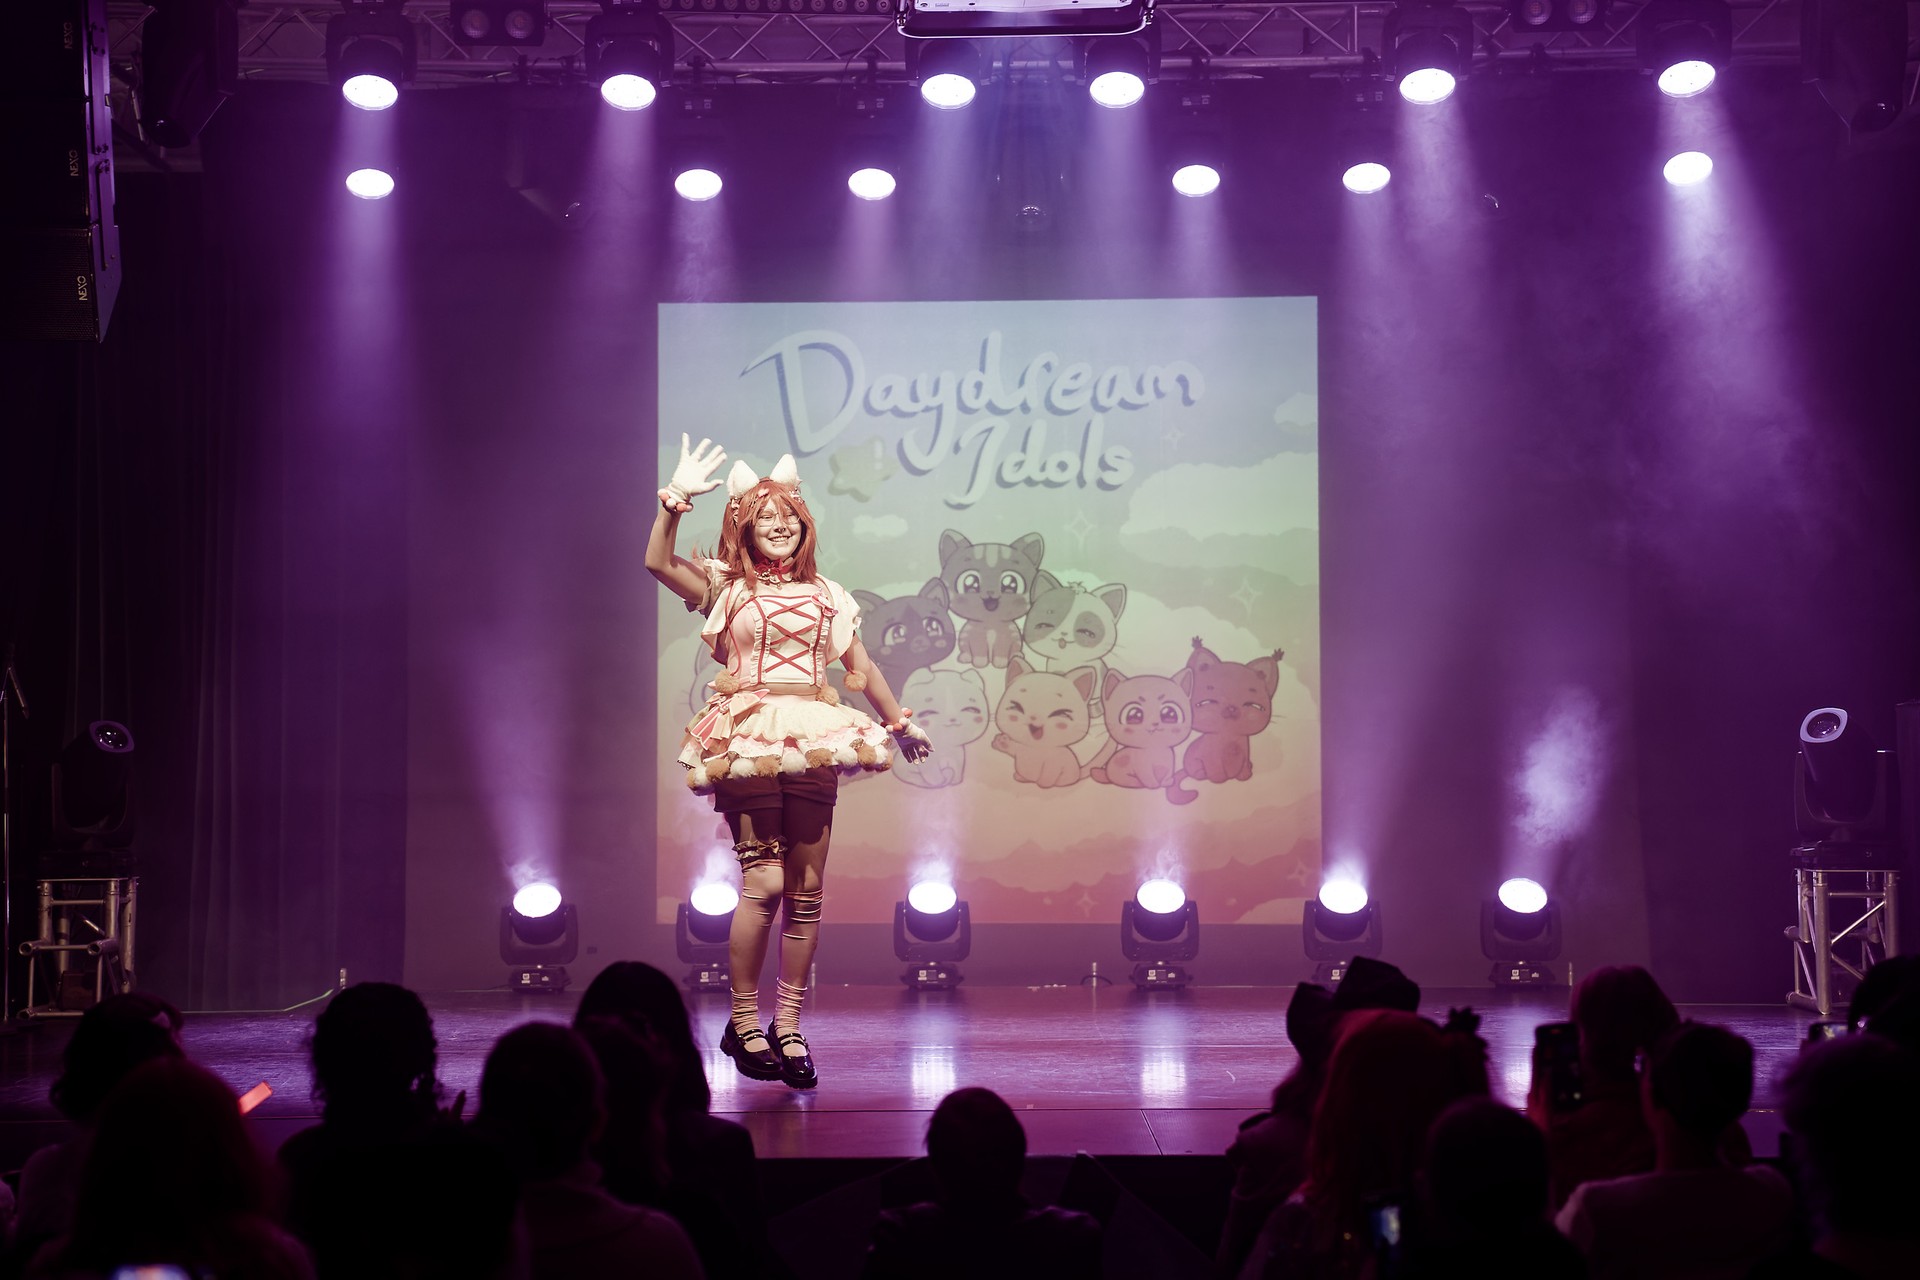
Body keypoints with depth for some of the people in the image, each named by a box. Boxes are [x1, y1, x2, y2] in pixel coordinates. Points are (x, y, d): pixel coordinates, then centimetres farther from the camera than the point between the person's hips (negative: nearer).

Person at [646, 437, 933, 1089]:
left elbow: (861, 669, 24)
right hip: (748, 742, -3)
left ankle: (788, 1027, 10)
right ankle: (744, 1023, 0)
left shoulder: (825, 594, 16)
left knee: (806, 892, 1)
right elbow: (657, 561, -8)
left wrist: (901, 721, 28)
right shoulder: (726, 588, 7)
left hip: (814, 743, 4)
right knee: (763, 884, -12)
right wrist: (676, 497, -15)